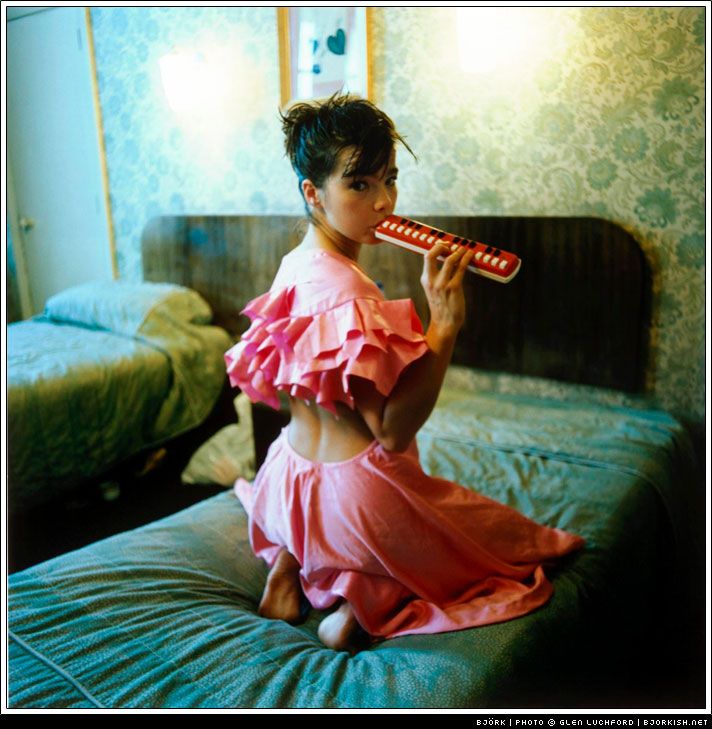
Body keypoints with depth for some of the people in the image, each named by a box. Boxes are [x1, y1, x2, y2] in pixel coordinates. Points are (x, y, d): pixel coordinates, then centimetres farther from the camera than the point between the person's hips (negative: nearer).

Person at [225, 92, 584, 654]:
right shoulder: (349, 293, -26)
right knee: (519, 539, 14)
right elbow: (392, 430, -26)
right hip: (359, 491, -8)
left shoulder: (295, 265, 2)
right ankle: (370, 601, -3)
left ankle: (288, 566, 15)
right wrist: (445, 323, -27)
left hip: (292, 476, 8)